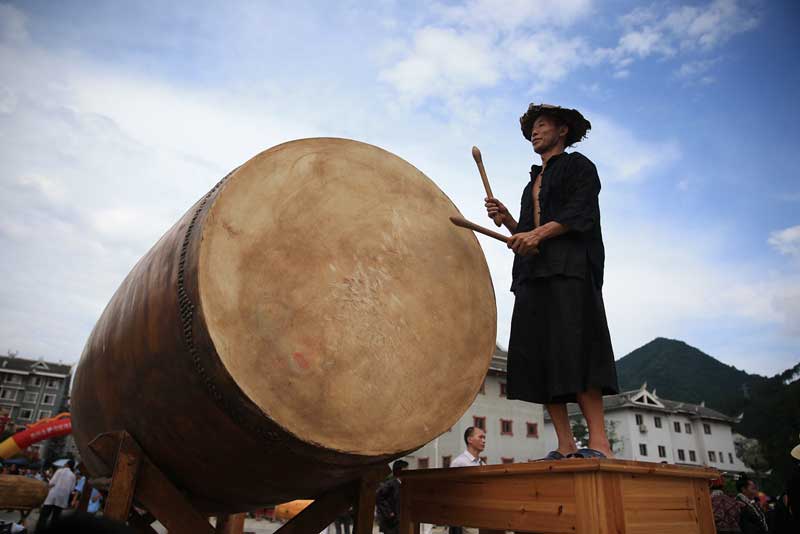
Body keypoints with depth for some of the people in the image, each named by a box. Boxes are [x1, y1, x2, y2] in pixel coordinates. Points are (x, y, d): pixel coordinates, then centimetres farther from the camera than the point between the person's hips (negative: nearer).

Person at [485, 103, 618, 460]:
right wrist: (507, 220, 8)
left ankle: (599, 444, -15)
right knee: (537, 358, -5)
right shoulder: (533, 183, 31)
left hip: (570, 269, -6)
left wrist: (538, 233, -18)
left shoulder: (578, 165, 12)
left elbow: (581, 212, -6)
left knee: (573, 349, -18)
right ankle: (565, 447, -3)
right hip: (533, 274, 7)